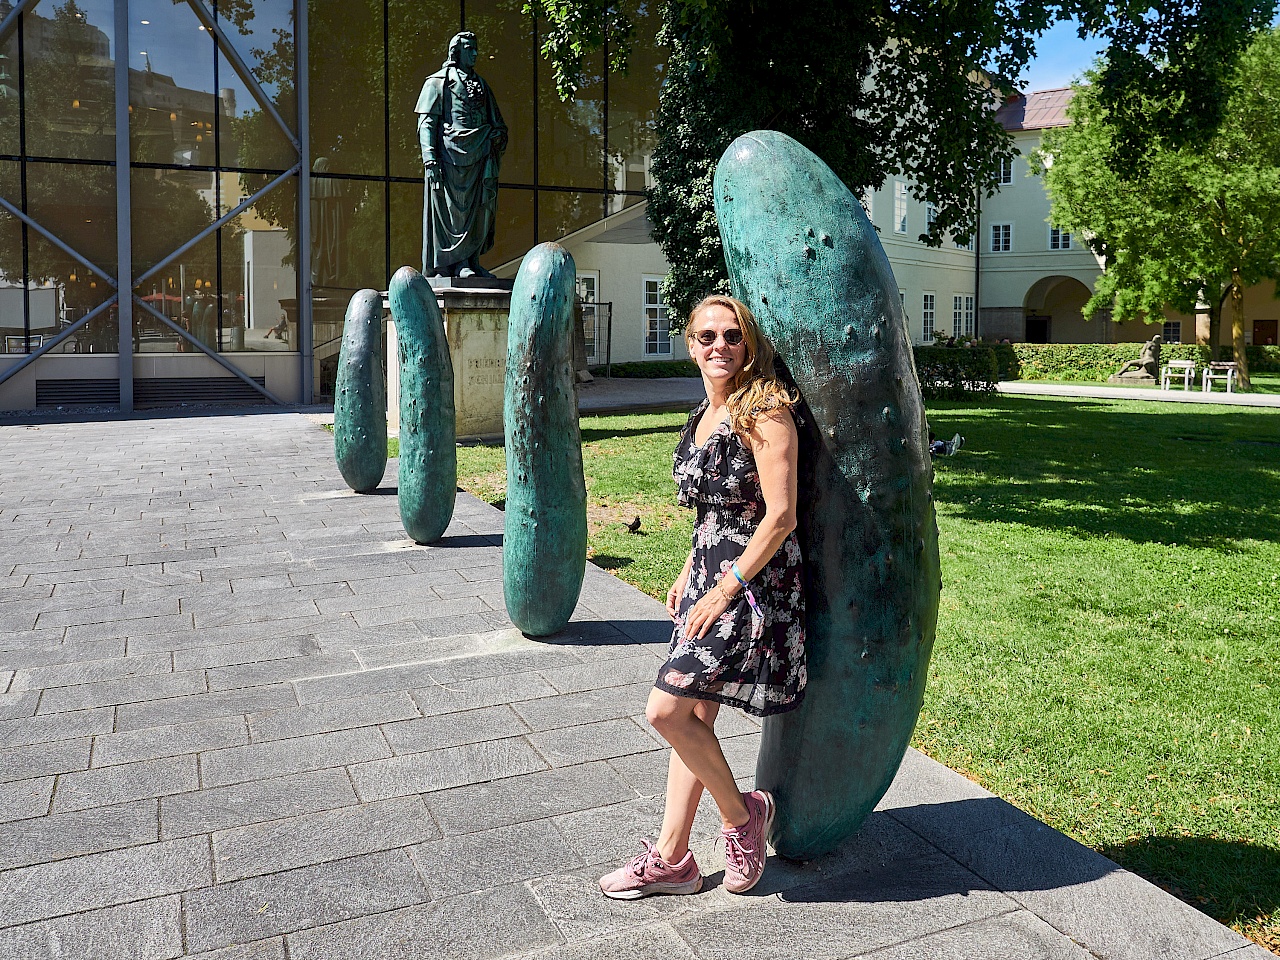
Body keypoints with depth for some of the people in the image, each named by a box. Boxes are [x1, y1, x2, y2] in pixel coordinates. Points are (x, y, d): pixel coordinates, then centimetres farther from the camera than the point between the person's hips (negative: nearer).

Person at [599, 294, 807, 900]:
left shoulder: (765, 412, -14)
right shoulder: (704, 415, 12)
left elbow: (780, 517, -19)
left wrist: (725, 589, -17)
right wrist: (688, 574, 18)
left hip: (755, 581, -8)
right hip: (710, 576, 8)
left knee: (667, 710, -11)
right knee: (693, 716, 10)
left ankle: (742, 815, 13)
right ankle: (670, 859, 21)